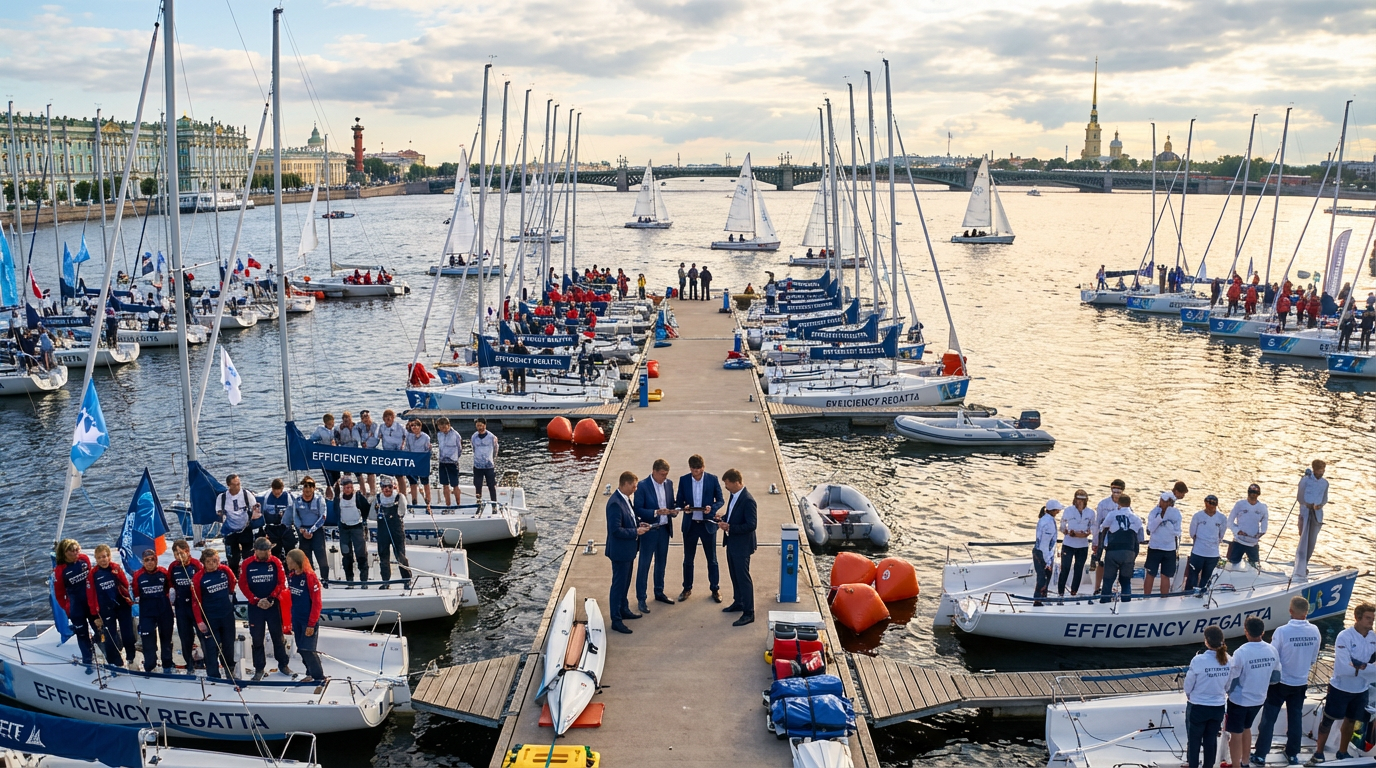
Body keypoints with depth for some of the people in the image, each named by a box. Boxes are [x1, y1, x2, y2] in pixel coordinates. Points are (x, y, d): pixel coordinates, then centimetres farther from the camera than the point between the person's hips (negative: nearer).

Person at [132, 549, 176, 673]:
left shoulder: (163, 573, -6)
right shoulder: (138, 576, -7)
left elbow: (170, 586, 8)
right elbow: (135, 593, -1)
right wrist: (134, 597, -19)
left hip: (164, 611, 1)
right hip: (146, 613, -1)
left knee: (166, 638, 14)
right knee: (148, 640, -1)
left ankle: (167, 665, 30)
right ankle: (149, 668, 14)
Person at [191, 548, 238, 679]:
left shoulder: (225, 571, -3)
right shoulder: (198, 578, -12)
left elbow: (232, 582, 19)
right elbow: (196, 602, -9)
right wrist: (199, 621, -11)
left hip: (227, 615, 3)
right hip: (209, 618, -3)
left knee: (228, 644, 14)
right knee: (211, 647, -4)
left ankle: (230, 670, 33)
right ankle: (213, 676, 2)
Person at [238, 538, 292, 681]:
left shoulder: (275, 562, -4)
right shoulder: (247, 564, -6)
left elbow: (282, 583, -5)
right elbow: (243, 585, -6)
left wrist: (271, 599, -14)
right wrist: (256, 600, -13)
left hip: (273, 605, 0)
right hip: (255, 606, 0)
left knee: (277, 635, 9)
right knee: (257, 638, 5)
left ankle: (283, 664, 21)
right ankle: (259, 668, 14)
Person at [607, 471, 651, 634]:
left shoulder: (625, 499, 6)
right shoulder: (615, 503, -26)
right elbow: (616, 530, -28)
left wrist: (638, 525, 3)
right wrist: (636, 532, -20)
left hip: (628, 550, 10)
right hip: (620, 551, -10)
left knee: (625, 583, 23)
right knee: (618, 584, -1)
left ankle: (624, 610, 38)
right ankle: (616, 621, 7)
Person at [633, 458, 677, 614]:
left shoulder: (669, 484, 3)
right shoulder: (642, 486, -15)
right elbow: (637, 509, -17)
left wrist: (673, 511, -9)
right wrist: (656, 512, -27)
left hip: (664, 529, 6)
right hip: (649, 531, -6)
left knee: (661, 563, 18)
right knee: (644, 565, 2)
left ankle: (659, 593, 34)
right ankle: (641, 599, 10)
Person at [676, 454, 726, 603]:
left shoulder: (712, 479, -6)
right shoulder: (683, 480, -2)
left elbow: (721, 500, -1)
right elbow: (678, 501, 2)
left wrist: (712, 508, -21)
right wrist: (684, 507, -20)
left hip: (707, 524, -1)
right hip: (690, 524, 2)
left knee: (712, 559, 8)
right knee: (688, 559, 12)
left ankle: (715, 589, 20)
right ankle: (687, 588, 26)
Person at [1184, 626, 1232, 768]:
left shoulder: (1198, 660, -23)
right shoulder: (1228, 660, -10)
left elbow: (1188, 685, -12)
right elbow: (1229, 686, 0)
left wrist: (1189, 695, 9)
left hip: (1198, 707, -4)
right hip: (1218, 707, 4)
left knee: (1194, 741, 13)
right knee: (1211, 740, 19)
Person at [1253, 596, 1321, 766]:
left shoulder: (1282, 631, -23)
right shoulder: (1314, 632, -10)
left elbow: (1273, 658, -13)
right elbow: (1313, 659, 3)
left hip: (1280, 682, -4)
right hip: (1301, 682, 4)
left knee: (1268, 718, 5)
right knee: (1295, 718, 17)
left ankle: (1260, 755, 9)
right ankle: (1293, 754, 27)